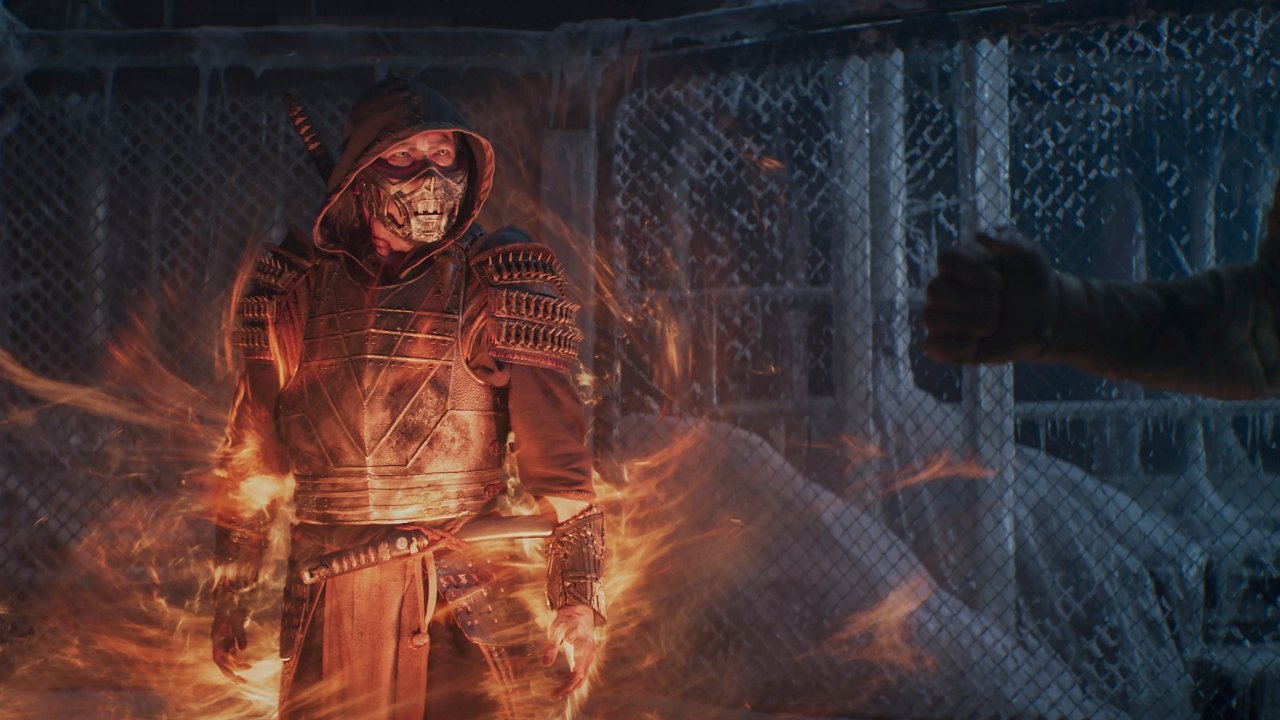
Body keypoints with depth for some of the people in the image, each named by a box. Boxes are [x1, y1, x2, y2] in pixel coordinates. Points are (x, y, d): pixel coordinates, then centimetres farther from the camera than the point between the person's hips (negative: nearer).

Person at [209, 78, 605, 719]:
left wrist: (577, 592, -14)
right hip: (326, 609, 2)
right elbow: (250, 457, 13)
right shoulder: (294, 288, 7)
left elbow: (556, 451, -8)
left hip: (466, 600, -2)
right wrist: (231, 592, 13)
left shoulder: (498, 284, -1)